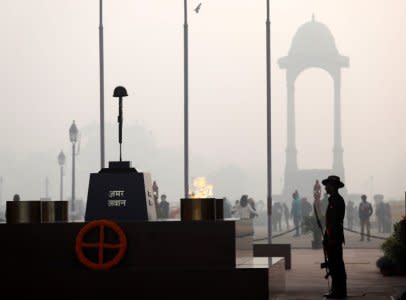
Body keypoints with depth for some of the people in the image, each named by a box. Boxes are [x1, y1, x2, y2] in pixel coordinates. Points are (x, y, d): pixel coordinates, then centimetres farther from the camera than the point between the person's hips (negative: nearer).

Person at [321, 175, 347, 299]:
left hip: (335, 237, -10)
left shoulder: (338, 200, -13)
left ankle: (339, 291, -3)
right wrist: (326, 238, 20)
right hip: (331, 237, 10)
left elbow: (337, 221, -20)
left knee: (336, 265, -7)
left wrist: (333, 239, -23)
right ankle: (336, 290, 18)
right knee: (333, 264, 13)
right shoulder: (332, 200, 17)